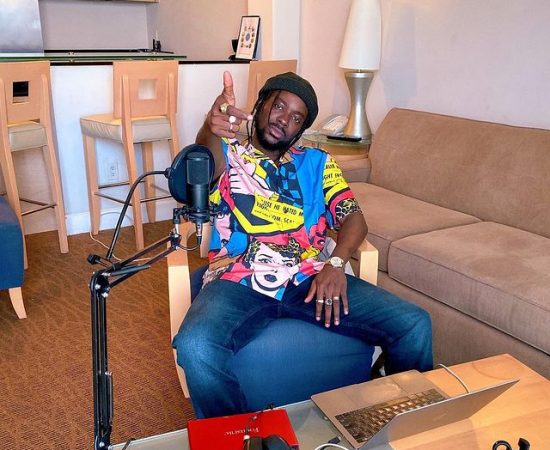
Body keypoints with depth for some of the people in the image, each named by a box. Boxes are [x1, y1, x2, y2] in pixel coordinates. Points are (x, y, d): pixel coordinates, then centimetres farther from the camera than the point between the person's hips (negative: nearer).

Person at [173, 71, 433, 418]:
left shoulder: (318, 162, 20)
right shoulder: (226, 155, 12)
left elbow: (353, 217, 9)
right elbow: (205, 159, -14)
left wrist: (335, 263, -12)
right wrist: (213, 126, -40)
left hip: (312, 279, 3)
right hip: (239, 282, -2)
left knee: (414, 324, -13)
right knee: (195, 346, -33)